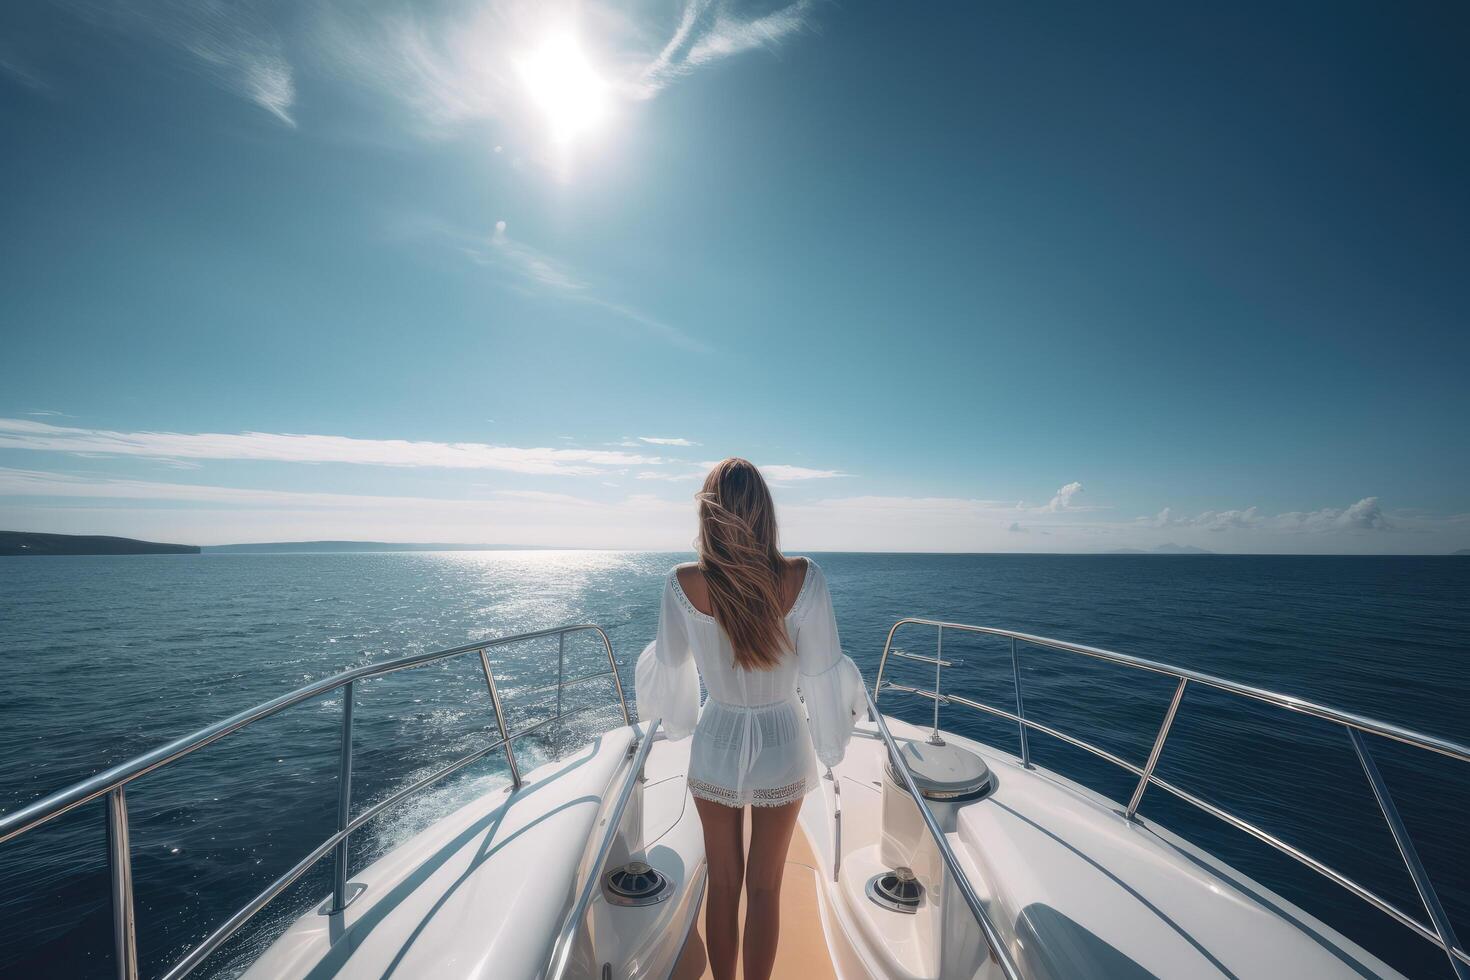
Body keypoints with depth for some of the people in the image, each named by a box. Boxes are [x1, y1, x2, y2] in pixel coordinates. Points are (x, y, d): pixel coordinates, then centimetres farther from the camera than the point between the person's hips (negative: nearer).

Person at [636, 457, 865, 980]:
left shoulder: (684, 583, -19)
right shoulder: (802, 577, -22)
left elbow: (670, 664, -2)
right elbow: (821, 672, -13)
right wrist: (830, 740, 6)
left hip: (716, 746, 1)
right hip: (782, 746, 0)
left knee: (722, 884, 24)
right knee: (765, 888, 22)